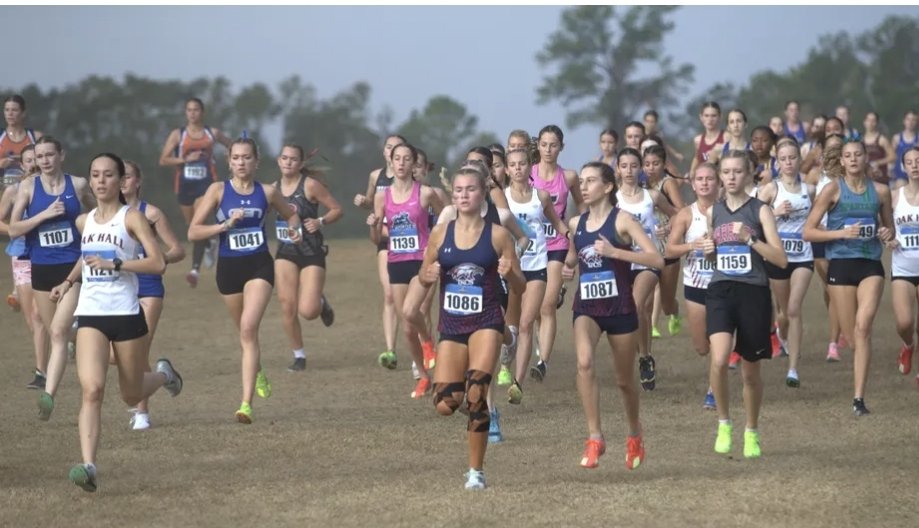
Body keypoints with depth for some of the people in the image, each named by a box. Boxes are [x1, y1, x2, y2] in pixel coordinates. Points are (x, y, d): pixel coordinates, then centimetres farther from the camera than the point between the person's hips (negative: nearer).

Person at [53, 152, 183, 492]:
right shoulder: (84, 221, 11)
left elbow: (158, 263, -14)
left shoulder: (131, 218, -5)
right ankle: (88, 467, -24)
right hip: (90, 314, 3)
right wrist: (69, 281, 15)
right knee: (91, 389, -18)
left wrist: (114, 264, -21)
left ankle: (163, 375, 46)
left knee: (132, 396, 11)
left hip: (126, 314, -3)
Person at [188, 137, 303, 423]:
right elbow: (193, 232, -7)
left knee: (248, 329, -19)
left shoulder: (267, 192, 1)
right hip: (229, 267, 2)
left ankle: (246, 403, -23)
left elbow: (291, 214, 21)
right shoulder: (218, 190, -3)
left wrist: (294, 229, -1)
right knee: (245, 331, 18)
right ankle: (258, 372, 52)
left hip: (259, 265, -2)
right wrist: (226, 225, -19)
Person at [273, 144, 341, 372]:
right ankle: (299, 356, 11)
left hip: (311, 253, -4)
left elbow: (337, 209, -6)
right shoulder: (274, 187, 5)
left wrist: (320, 222, -21)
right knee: (287, 306, -5)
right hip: (285, 253, 4)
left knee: (307, 311, -14)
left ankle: (322, 303, 24)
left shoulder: (310, 185, -10)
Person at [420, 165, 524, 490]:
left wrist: (509, 273, -20)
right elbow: (423, 279, 13)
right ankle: (480, 405, 32)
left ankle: (476, 471, -4)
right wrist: (429, 276, -10)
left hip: (486, 323, -3)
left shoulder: (497, 235, -2)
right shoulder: (440, 233, 4)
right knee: (444, 404, -4)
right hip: (451, 325, 3)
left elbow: (520, 287, 2)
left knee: (476, 396, -18)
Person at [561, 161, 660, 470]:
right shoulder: (576, 224, 7)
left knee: (624, 380, 10)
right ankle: (594, 437, -21)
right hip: (586, 307, 3)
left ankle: (635, 436, 37)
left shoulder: (621, 220, -8)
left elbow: (657, 259, -17)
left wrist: (615, 251, -24)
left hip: (619, 307, -3)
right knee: (584, 361, -26)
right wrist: (568, 268, 4)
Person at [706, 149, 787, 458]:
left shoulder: (760, 210, -1)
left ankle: (751, 433, 29)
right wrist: (709, 252, 1)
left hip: (753, 293, -2)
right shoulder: (714, 212, 10)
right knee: (719, 359, -23)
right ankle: (724, 424, -5)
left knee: (750, 372, 9)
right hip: (720, 292, 2)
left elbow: (781, 260, -6)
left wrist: (750, 239, -18)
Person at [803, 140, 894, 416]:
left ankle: (859, 398, -19)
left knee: (863, 327, -18)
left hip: (871, 265, 0)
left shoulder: (880, 191, 7)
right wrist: (842, 232, -15)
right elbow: (808, 232, -3)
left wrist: (888, 233, -2)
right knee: (851, 336, 2)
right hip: (841, 265, 0)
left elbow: (889, 226, 22)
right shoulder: (833, 189, -1)